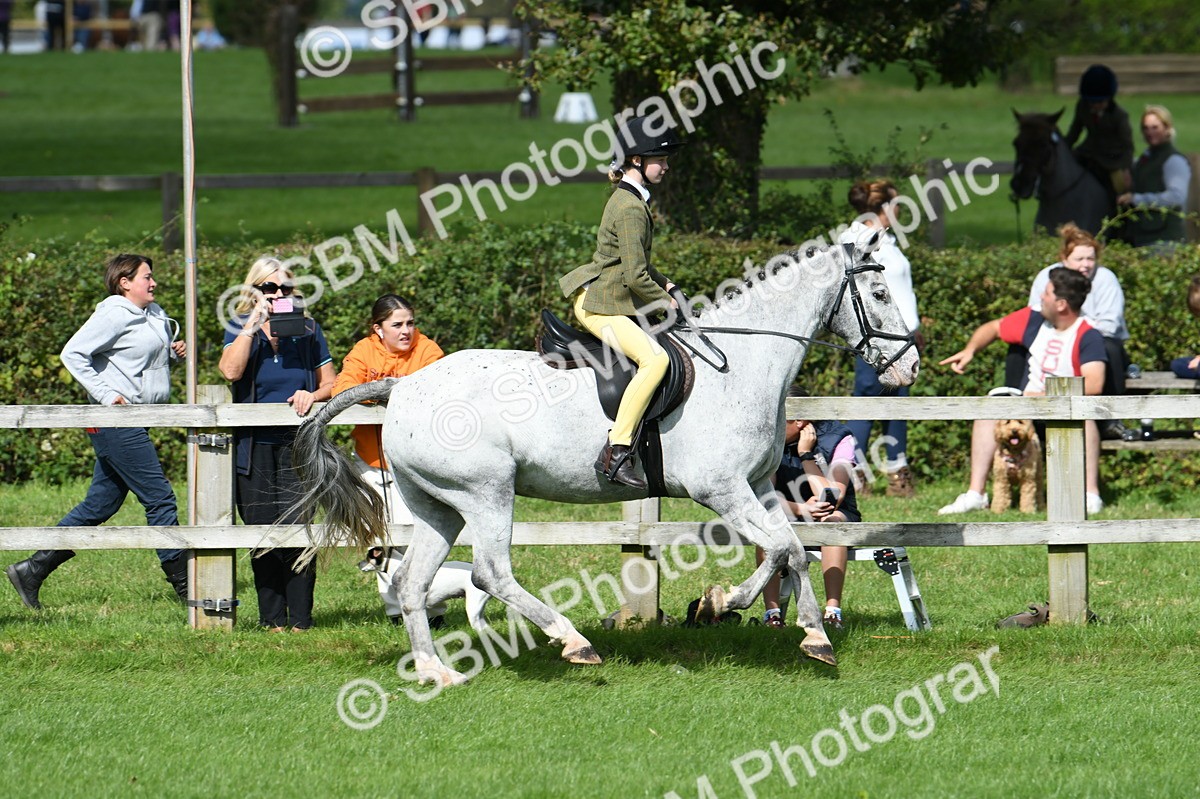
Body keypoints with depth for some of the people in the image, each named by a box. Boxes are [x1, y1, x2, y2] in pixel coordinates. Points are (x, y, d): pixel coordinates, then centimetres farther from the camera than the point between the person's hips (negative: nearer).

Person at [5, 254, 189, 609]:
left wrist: (174, 352, 8)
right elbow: (73, 354, -16)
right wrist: (105, 395, -20)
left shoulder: (154, 314, 16)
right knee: (159, 498, -7)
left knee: (99, 506, 10)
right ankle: (184, 585, -1)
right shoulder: (114, 315, -12)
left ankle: (32, 570, 13)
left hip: (132, 425, 10)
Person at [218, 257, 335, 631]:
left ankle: (300, 617, -5)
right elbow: (231, 371, -13)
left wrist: (312, 396, -10)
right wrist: (253, 325, -15)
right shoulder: (241, 330, 6)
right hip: (254, 446, 0)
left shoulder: (307, 331, 9)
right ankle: (272, 618, 8)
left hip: (298, 445, 0)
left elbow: (330, 383, 11)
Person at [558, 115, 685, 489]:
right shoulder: (630, 208, -17)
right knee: (654, 358, -28)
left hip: (614, 300, 11)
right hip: (599, 304, -11)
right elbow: (635, 276, -21)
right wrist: (665, 301, -6)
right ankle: (616, 452, -33)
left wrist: (663, 284, 18)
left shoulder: (631, 200, 15)